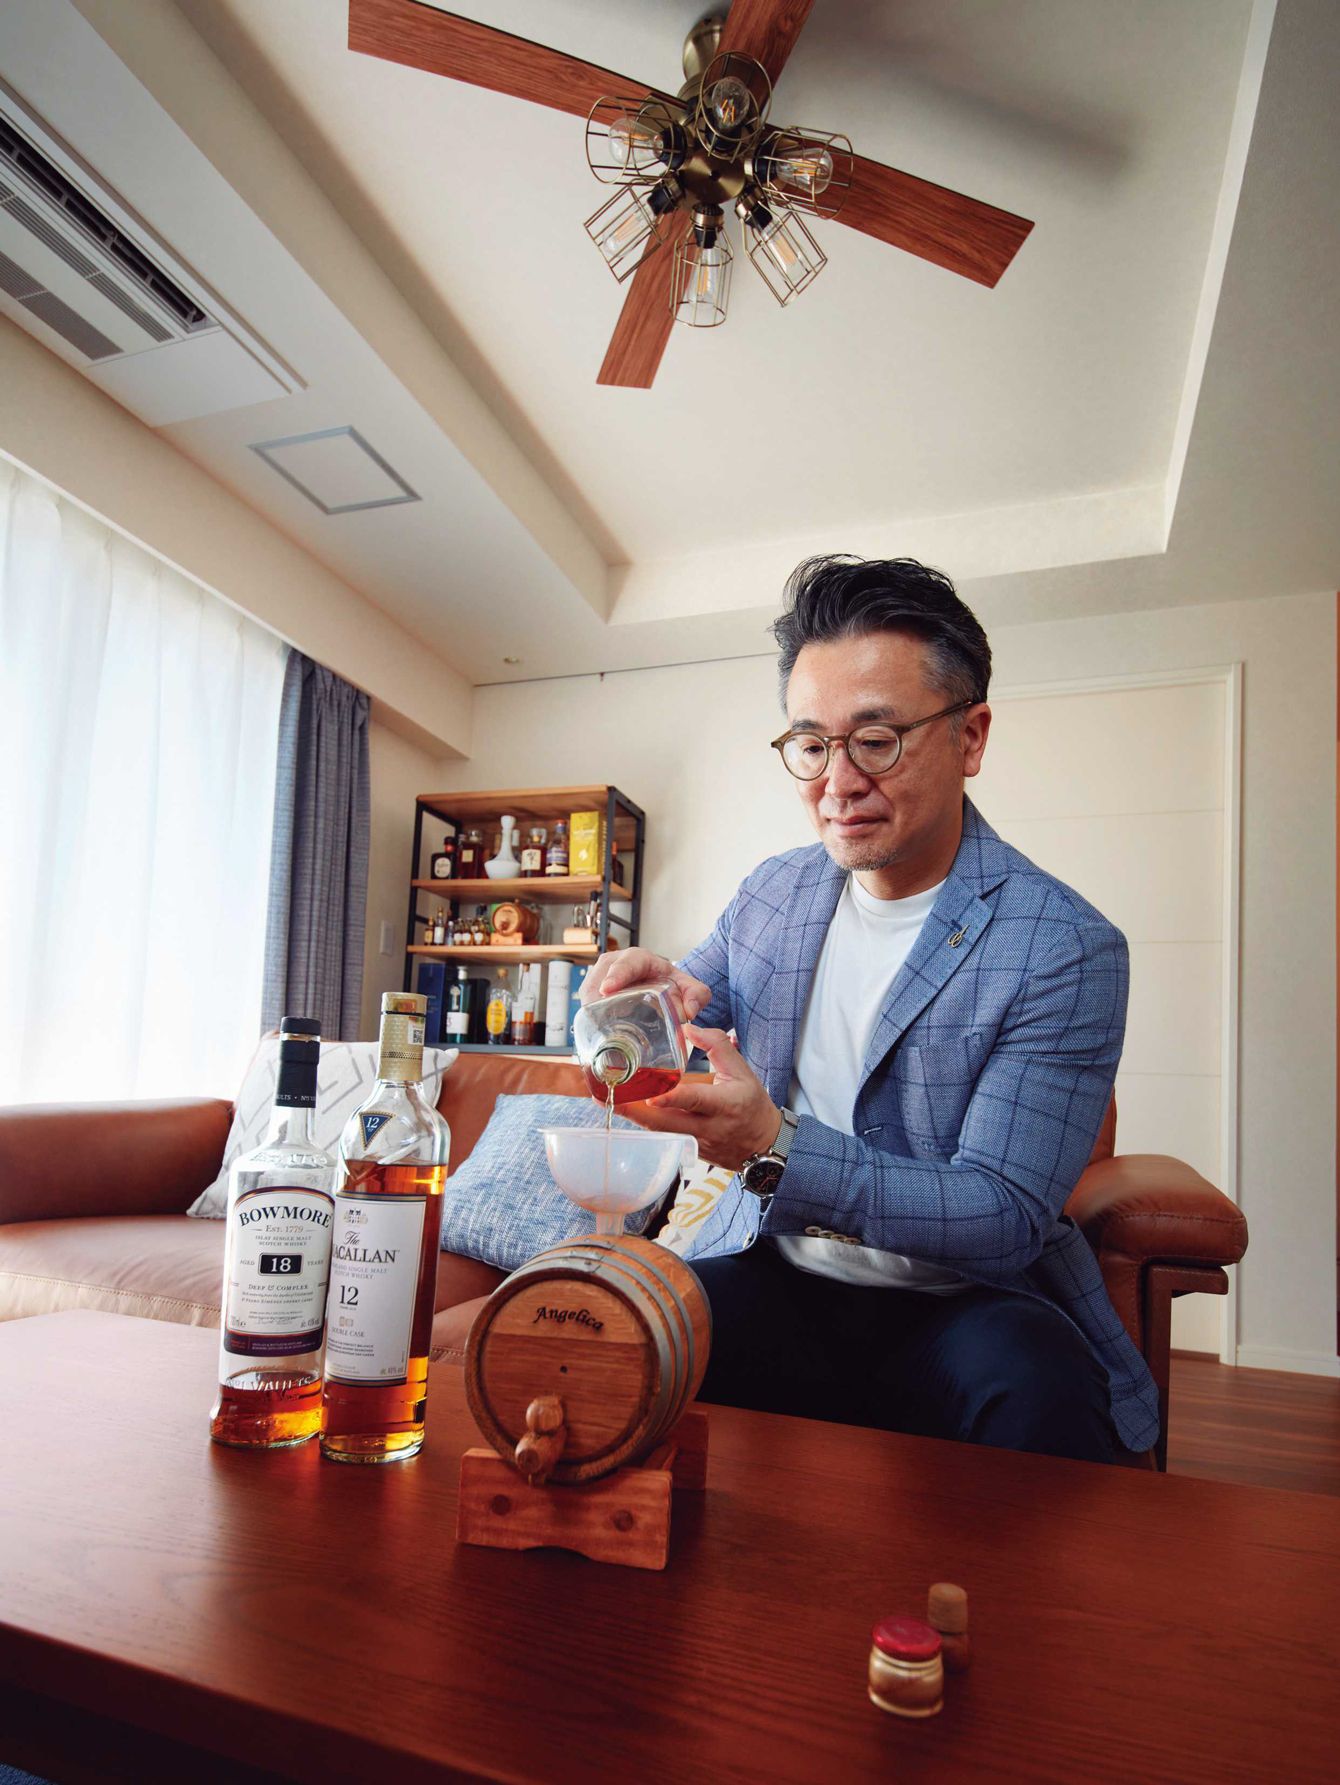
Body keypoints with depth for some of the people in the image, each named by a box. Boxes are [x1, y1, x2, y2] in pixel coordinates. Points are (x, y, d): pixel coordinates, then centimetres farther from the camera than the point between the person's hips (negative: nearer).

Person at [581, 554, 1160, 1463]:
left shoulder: (1068, 949, -13)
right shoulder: (771, 892, 5)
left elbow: (1003, 1216, -17)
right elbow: (689, 1014, 18)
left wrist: (777, 1147, -31)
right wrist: (651, 986, -9)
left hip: (959, 1302, -3)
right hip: (772, 1277, 4)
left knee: (1036, 1400, -36)